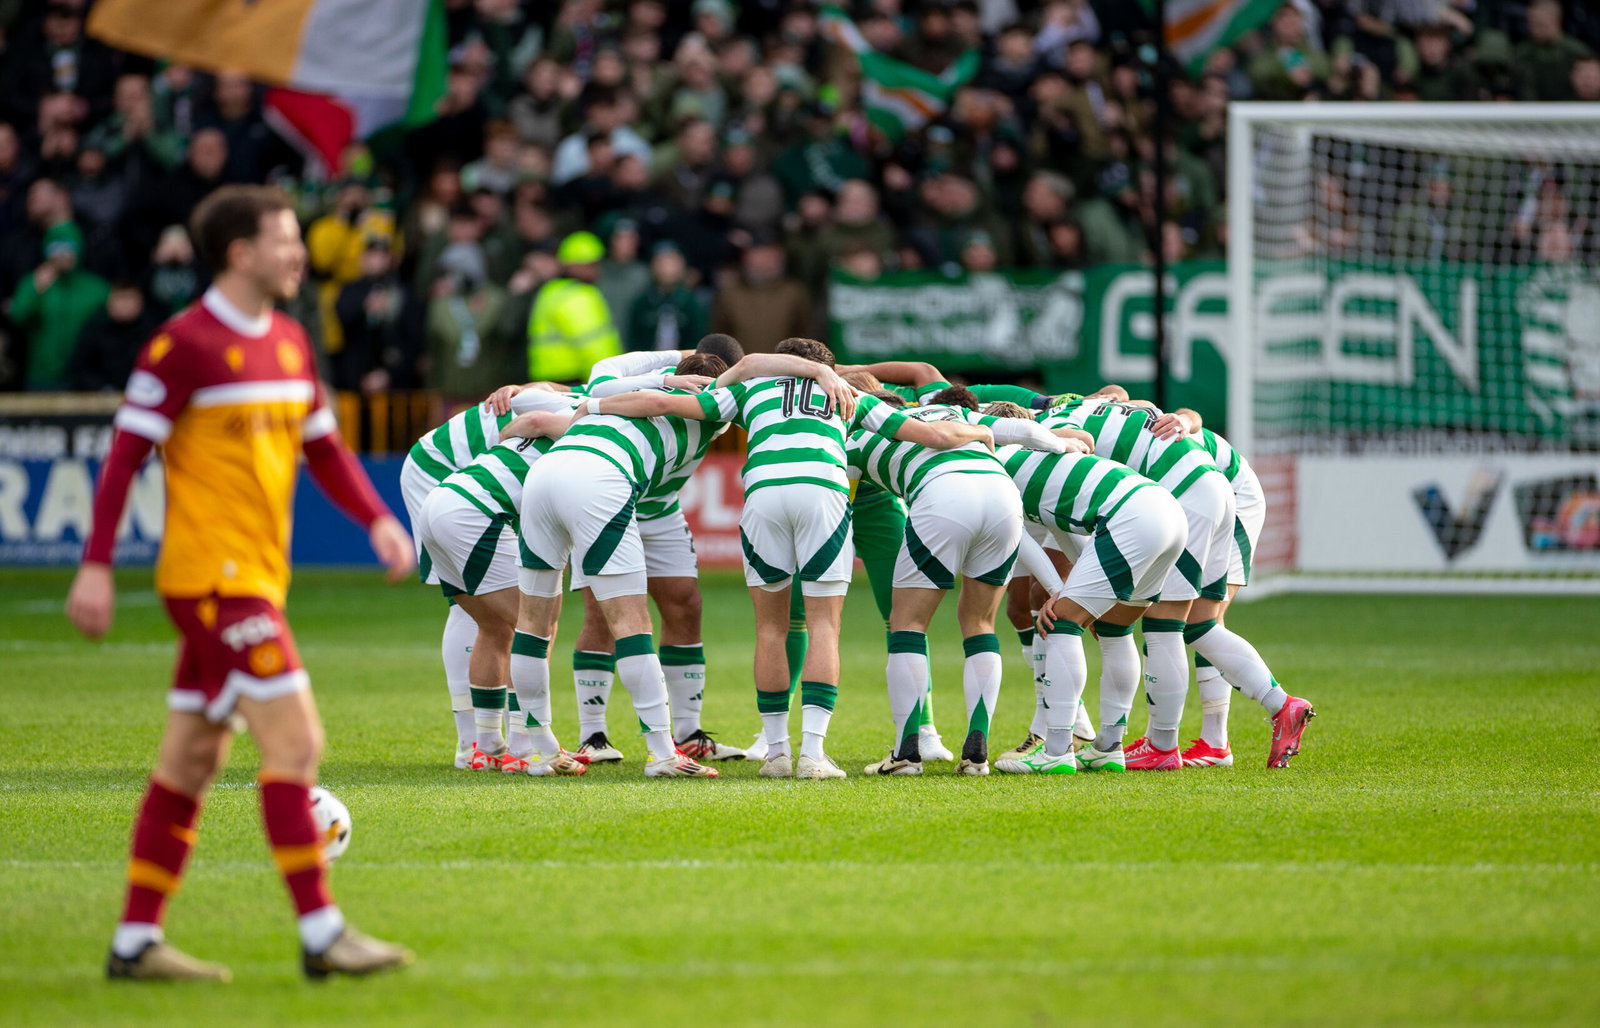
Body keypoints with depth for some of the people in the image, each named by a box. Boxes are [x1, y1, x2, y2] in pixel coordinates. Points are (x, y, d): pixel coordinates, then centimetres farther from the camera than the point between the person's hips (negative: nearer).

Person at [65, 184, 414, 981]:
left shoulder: (289, 342, 13)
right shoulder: (184, 345, -11)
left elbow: (322, 447, 20)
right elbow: (126, 454, -11)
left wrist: (376, 519, 5)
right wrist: (95, 567, -14)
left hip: (255, 578, 9)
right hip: (212, 577, -9)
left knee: (191, 761, 10)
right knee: (295, 740, -13)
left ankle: (136, 941, 15)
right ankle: (320, 933, -10)